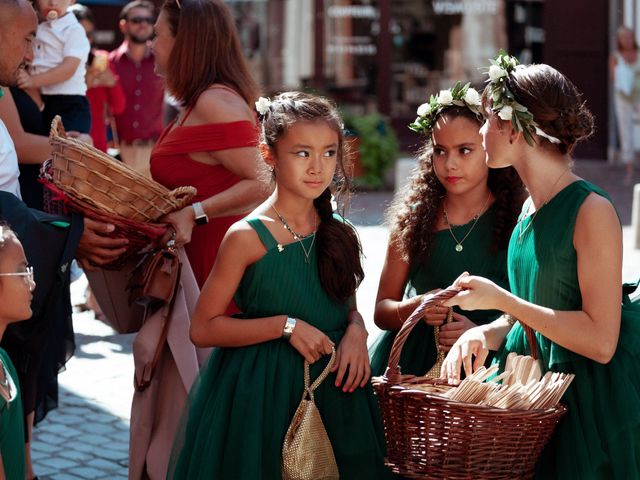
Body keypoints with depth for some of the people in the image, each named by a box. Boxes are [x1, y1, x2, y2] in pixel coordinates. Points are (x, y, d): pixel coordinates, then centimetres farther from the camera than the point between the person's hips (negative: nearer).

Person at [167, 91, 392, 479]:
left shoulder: (338, 233, 5)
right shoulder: (248, 236, -11)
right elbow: (203, 328, -11)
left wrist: (355, 331, -6)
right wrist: (286, 326, -19)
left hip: (333, 389, 5)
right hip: (262, 393, -5)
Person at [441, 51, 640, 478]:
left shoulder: (592, 211, -18)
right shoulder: (531, 208, 6)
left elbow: (600, 342, -22)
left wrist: (500, 299, -20)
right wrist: (485, 334, -6)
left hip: (589, 398, -7)